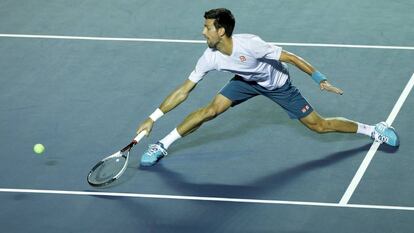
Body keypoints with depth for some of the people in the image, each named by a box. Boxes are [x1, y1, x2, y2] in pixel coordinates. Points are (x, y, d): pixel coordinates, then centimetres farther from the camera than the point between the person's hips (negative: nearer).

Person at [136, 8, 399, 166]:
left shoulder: (249, 44, -38)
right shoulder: (210, 58, -22)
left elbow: (291, 57, -29)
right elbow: (184, 91, -14)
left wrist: (321, 80, -27)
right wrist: (153, 118, -17)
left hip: (277, 83, -4)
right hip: (247, 81, 4)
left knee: (319, 125, -3)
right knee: (211, 109, -16)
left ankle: (374, 130, 14)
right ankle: (162, 146, -4)